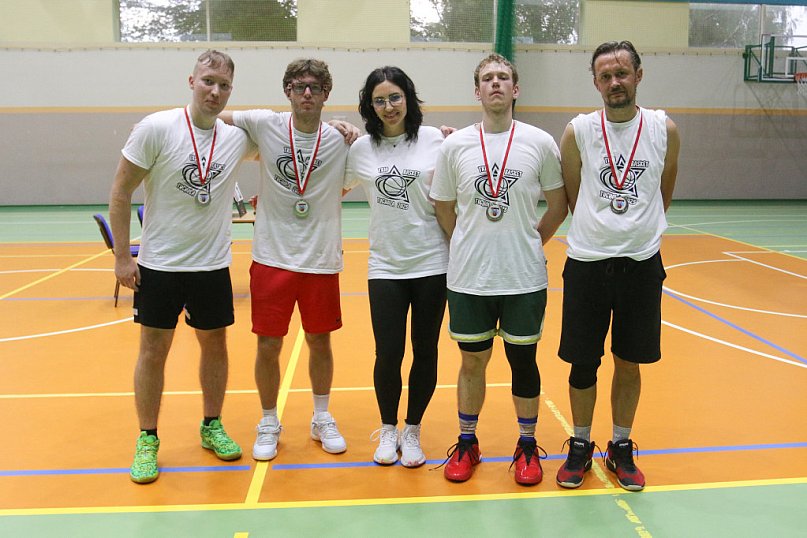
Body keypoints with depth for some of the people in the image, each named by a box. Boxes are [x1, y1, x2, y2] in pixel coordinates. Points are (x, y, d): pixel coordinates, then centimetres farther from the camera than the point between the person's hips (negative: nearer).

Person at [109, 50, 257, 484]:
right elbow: (120, 192, -7)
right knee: (153, 350, 5)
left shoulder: (238, 137, -2)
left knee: (215, 344, 12)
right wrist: (122, 257, -9)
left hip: (213, 267, 3)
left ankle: (212, 427, 31)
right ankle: (147, 440, 21)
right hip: (158, 265, -3)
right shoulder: (156, 128, -11)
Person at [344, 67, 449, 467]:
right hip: (385, 265, 1)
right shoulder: (360, 148, 3)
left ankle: (412, 431, 28)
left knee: (425, 351, 8)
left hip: (431, 263, -1)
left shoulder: (435, 140, -3)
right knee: (388, 354, 1)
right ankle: (388, 429, 26)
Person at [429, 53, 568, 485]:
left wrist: (530, 242, 6)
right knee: (472, 360, 10)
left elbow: (558, 204, 8)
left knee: (523, 359, 10)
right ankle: (466, 442, 28)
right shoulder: (455, 145, 0)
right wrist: (471, 249, 7)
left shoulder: (540, 142, -1)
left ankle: (527, 445, 28)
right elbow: (444, 210, 8)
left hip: (525, 277, 0)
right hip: (468, 277, 1)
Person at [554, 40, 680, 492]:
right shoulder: (578, 132, -3)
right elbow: (573, 200, 7)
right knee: (583, 363, 7)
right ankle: (580, 446, 26)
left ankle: (621, 448, 29)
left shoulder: (665, 130, 0)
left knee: (629, 364, 11)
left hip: (642, 263, 1)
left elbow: (663, 196, 13)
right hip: (586, 263, -1)